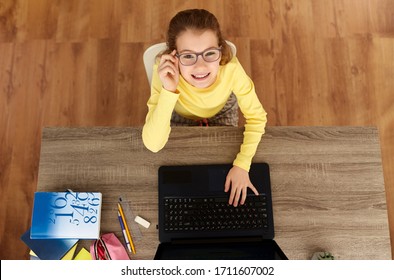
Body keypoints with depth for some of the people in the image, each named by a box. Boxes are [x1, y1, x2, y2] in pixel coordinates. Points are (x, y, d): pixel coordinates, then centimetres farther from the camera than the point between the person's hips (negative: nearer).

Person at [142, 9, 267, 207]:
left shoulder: (231, 69, -39)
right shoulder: (165, 72, -40)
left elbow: (256, 117, -23)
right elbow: (153, 145, -43)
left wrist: (241, 165, -33)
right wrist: (169, 90, -54)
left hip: (222, 113, 1)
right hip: (181, 117, 0)